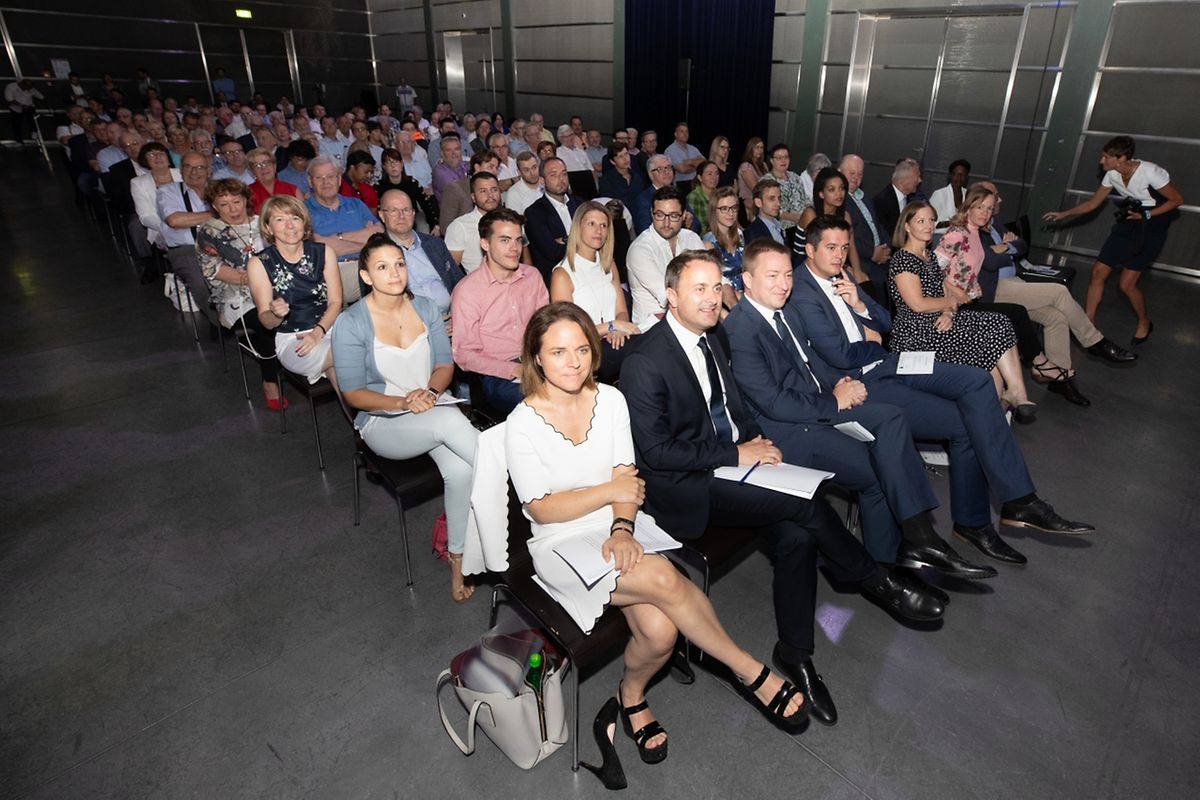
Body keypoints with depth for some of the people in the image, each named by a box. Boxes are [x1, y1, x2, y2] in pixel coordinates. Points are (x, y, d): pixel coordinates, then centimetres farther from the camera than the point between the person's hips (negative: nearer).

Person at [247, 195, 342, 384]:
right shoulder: (259, 264, 0)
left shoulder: (324, 252, 6)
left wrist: (318, 332, -15)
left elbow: (336, 302, 2)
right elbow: (266, 322, 2)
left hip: (329, 327, 3)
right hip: (291, 340, -3)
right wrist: (276, 314, -22)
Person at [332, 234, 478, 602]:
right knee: (448, 421, -36)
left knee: (461, 470, -27)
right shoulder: (351, 323, -7)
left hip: (433, 408, 3)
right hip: (383, 423, -3)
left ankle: (458, 559, -8)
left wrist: (430, 392, -15)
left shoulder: (426, 308, 5)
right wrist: (403, 402, -22)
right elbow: (353, 393, -6)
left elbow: (445, 364, 7)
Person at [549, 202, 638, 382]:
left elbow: (622, 312, 12)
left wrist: (617, 331, -11)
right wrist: (612, 325, -13)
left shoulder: (608, 265, 18)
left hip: (611, 342, 6)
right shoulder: (562, 274, -3)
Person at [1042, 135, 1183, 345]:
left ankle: (1144, 323, 20)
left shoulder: (1149, 172, -24)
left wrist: (1146, 215, -21)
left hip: (1151, 228, -6)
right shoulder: (1112, 175, -6)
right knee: (1098, 272, 0)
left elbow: (1177, 200, -14)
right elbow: (1093, 203, 6)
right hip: (1127, 223, 6)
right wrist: (1063, 214, -1)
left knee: (1126, 284, -7)